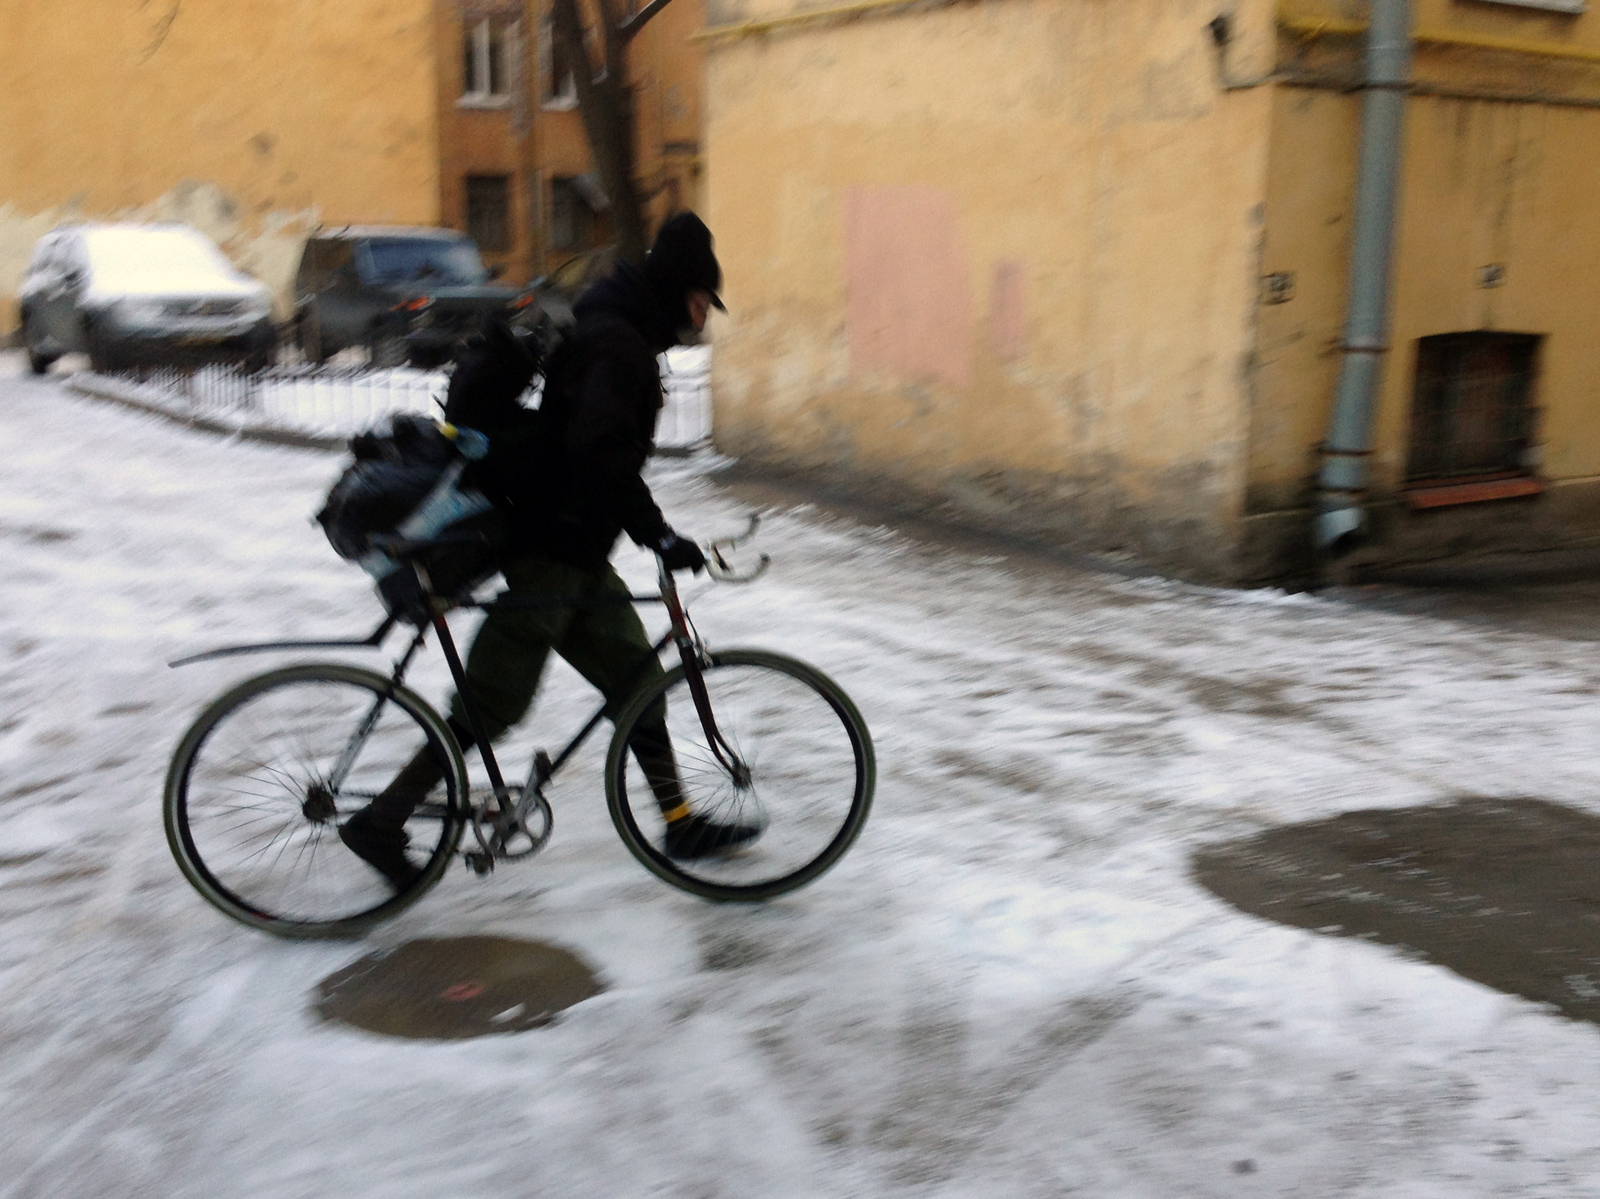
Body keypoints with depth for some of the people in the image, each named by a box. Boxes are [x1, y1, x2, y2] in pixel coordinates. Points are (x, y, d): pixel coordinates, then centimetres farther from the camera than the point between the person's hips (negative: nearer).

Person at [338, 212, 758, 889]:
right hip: (549, 554, -11)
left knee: (638, 680, 12)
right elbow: (601, 451, -32)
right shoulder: (617, 345, -18)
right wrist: (655, 532, -31)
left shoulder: (610, 335, 15)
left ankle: (680, 825, 20)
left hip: (577, 553, 11)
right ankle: (380, 822, 9)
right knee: (491, 707, -3)